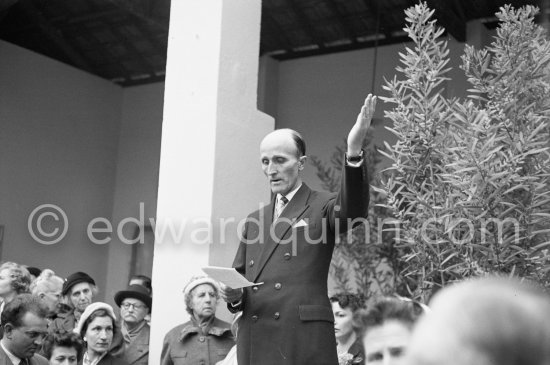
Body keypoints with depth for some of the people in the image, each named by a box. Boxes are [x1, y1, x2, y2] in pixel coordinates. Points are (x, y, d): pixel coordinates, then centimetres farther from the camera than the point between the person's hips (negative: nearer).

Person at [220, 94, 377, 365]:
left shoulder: (322, 207, 3)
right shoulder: (254, 221, 19)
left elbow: (353, 211, -19)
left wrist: (353, 152, -33)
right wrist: (233, 295, -2)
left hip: (304, 339, -5)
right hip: (254, 342, 5)